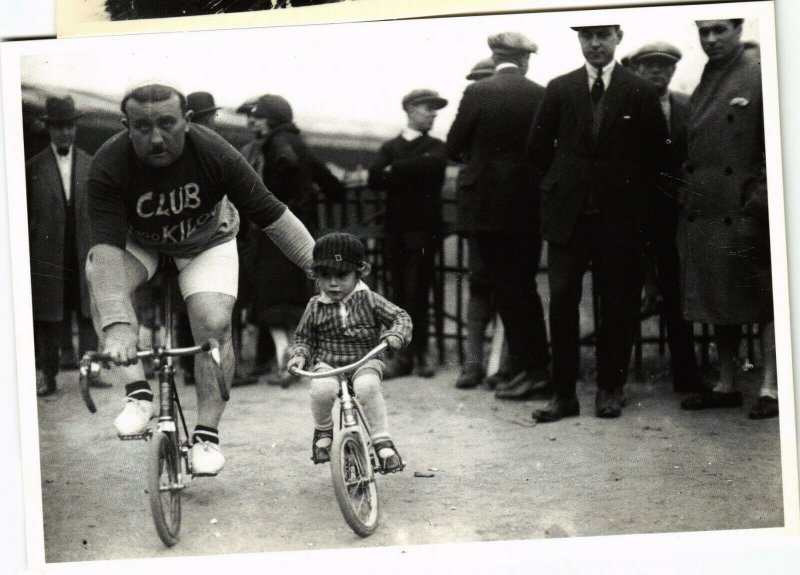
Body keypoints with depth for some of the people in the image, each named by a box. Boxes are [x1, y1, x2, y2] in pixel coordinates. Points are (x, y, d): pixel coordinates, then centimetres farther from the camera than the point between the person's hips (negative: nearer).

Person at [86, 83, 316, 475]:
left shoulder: (215, 155, -32)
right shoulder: (109, 166, -34)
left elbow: (273, 216, -23)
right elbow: (107, 247, -43)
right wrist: (117, 326, -54)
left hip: (206, 243, 0)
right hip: (136, 244, 0)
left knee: (214, 325, -20)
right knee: (100, 277, -29)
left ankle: (207, 435, -7)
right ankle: (138, 391, -23)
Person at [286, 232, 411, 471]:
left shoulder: (368, 300, -1)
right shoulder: (315, 307, 4)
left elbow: (401, 317, -2)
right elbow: (303, 337, 15)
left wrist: (396, 335, -22)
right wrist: (299, 355, -5)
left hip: (365, 361, -1)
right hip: (328, 363, 1)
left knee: (367, 386, -36)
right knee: (322, 388, -33)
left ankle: (382, 441, -24)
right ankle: (323, 431, -1)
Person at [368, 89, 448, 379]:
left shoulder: (435, 147, 9)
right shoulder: (390, 147, 16)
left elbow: (433, 166, -14)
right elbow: (374, 178, 0)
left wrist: (396, 171, -6)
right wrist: (412, 177, -11)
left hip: (423, 227, -3)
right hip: (395, 227, 3)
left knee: (416, 292, -7)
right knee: (399, 292, 3)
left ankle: (418, 353, -1)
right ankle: (403, 355, 5)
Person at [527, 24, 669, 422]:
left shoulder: (640, 92, 2)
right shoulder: (559, 89, 7)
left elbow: (657, 151, 6)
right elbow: (538, 146, 13)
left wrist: (632, 191, 5)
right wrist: (562, 182, 11)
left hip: (619, 214, -1)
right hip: (568, 212, 1)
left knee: (617, 303, 3)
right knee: (562, 299, -5)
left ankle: (610, 389, 13)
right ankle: (563, 393, 0)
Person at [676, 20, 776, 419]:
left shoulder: (759, 76, -6)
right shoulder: (705, 83, 14)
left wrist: (761, 199, -16)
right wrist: (690, 197, 9)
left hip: (745, 208, -7)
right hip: (704, 207, 7)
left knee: (762, 299, -2)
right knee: (716, 298, 11)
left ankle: (771, 387, 0)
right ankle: (726, 384, 19)